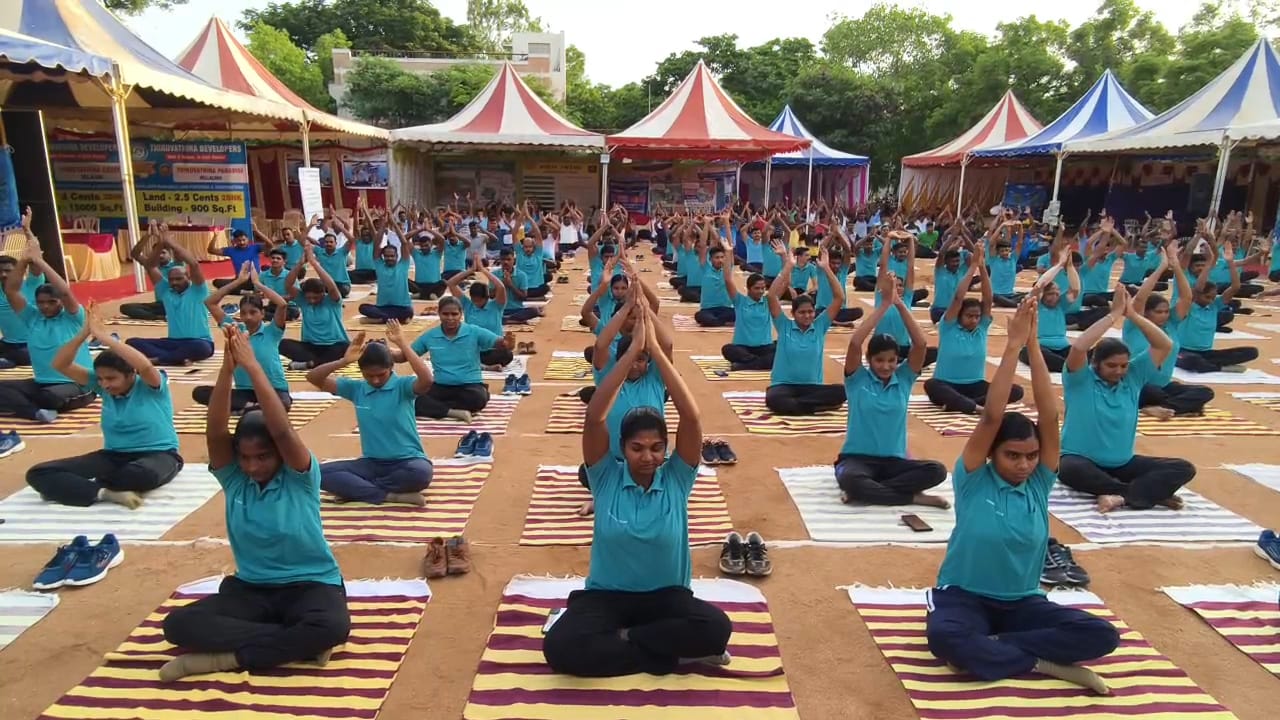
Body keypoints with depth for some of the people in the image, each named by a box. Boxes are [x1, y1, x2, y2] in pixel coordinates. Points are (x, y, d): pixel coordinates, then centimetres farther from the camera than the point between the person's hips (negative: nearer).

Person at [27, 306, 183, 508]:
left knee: (144, 474, -43)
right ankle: (106, 493, -29)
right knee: (37, 473, -11)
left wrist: (102, 335, -30)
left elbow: (145, 366, -34)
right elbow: (60, 365, -2)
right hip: (113, 456, 5)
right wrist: (83, 333, -18)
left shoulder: (151, 387, -11)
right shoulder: (102, 386, 4)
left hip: (158, 455, -5)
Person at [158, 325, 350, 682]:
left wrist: (253, 367, -33)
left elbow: (283, 431, -30)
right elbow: (214, 433, -20)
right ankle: (297, 644, -22)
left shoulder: (300, 477, -12)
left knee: (333, 625, -37)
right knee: (177, 624, -22)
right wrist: (228, 368, -33)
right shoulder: (234, 478, -3)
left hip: (311, 584, -4)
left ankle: (229, 657, -17)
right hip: (250, 588, 4)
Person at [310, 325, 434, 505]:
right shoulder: (356, 388, 4)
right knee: (320, 473, -17)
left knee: (420, 472, -39)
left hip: (406, 461, -4)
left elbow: (426, 380, -32)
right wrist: (343, 361, -16)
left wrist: (403, 344, -29)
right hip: (371, 463, 4)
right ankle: (389, 496, -23)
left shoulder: (402, 385, -9)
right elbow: (313, 378, 2)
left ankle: (355, 488, -16)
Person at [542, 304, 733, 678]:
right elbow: (594, 417, -23)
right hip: (606, 594, 0)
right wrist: (633, 350, -27)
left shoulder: (677, 478, -8)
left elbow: (692, 417, -22)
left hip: (667, 595, 0)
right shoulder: (607, 478, -8)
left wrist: (655, 349, -25)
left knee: (717, 628, -31)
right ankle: (673, 656, -16)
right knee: (560, 647, -29)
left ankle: (623, 638, -11)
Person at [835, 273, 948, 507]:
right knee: (849, 479, -38)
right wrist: (885, 304, -20)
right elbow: (855, 343, -22)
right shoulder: (858, 379, -4)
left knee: (936, 471, -24)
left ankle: (868, 490, -17)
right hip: (857, 458, -3)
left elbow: (921, 344, -11)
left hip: (893, 460, 4)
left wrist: (899, 303, -14)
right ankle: (914, 497, -19)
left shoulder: (904, 378, 3)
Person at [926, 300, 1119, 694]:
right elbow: (991, 417, -25)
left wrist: (1033, 345, -21)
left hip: (1023, 602, 4)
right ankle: (1044, 664, -18)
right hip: (965, 596, -3)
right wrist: (1013, 346, -26)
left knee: (1102, 635, -21)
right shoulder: (973, 480, -12)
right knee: (943, 637, -37)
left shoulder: (1039, 483, -4)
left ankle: (990, 647, -16)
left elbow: (1050, 417, -16)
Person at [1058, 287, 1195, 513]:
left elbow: (1165, 345, -1)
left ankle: (1121, 496, -30)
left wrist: (1133, 314, -11)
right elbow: (1078, 347, -28)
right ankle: (1153, 493, -25)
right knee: (1070, 470, -40)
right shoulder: (1081, 379, -9)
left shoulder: (1134, 376, 5)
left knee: (1184, 469, -13)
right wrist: (1114, 314, -22)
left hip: (1123, 463, 5)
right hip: (1081, 460, -5)